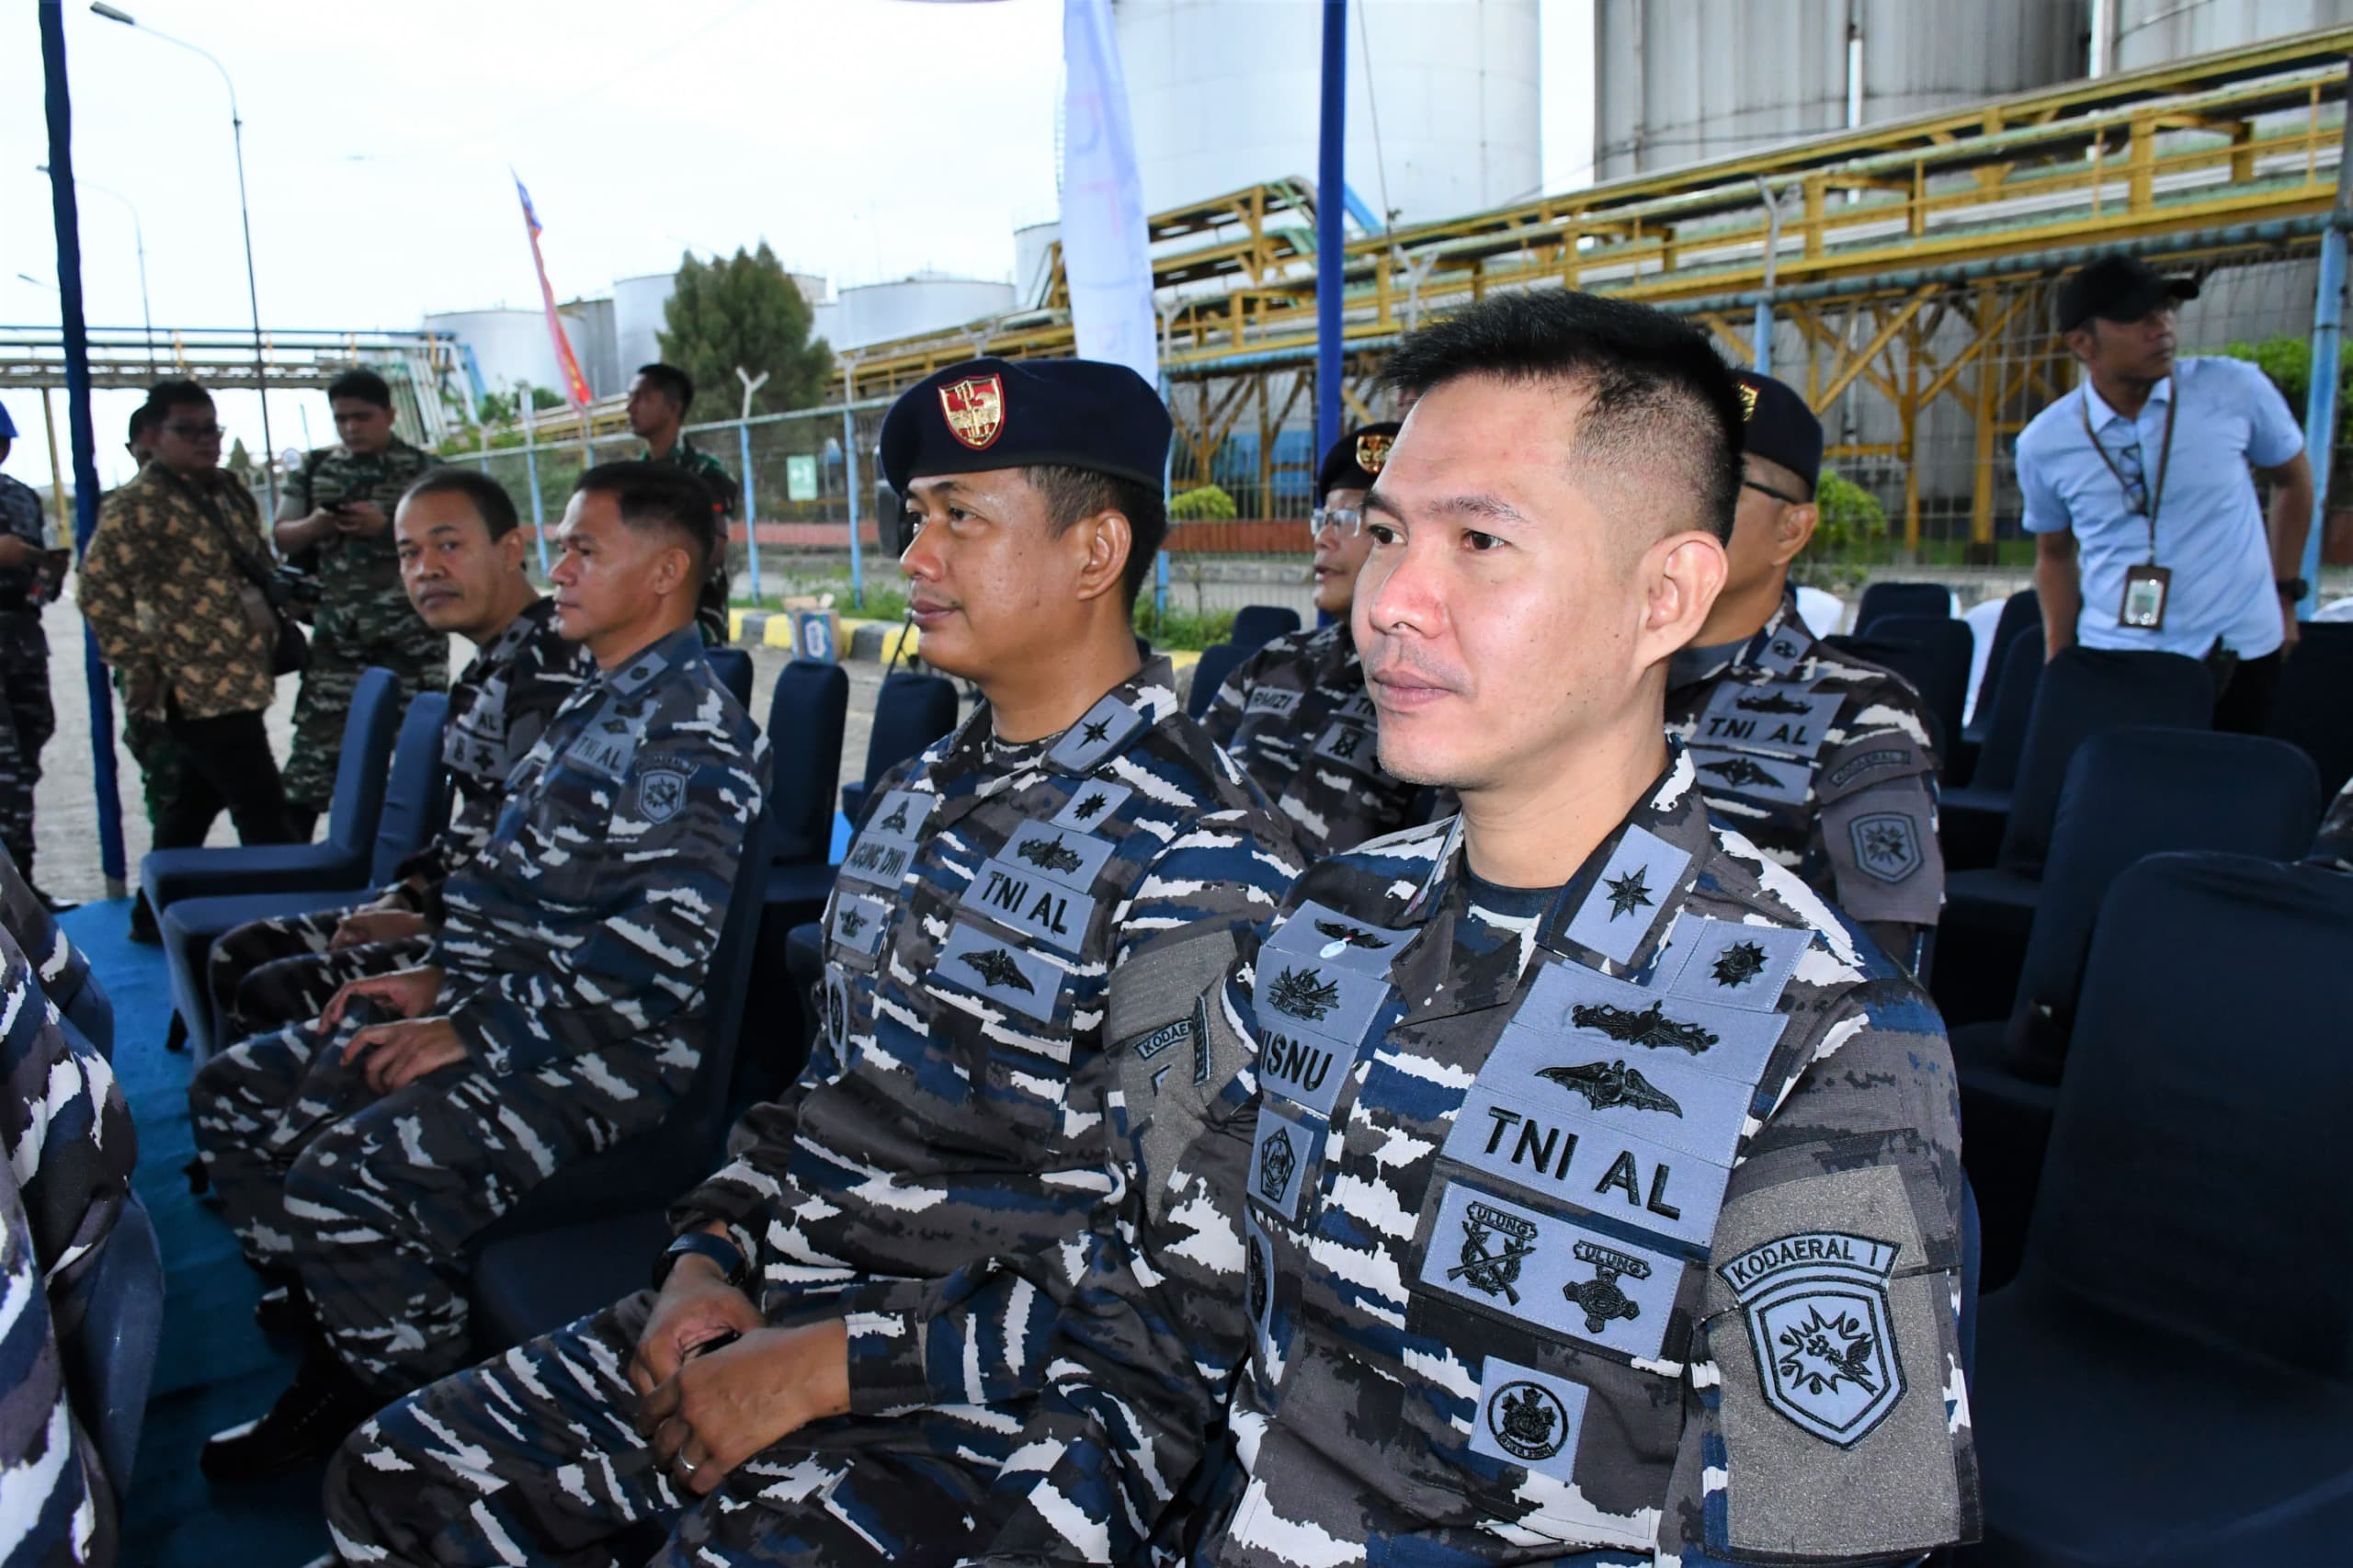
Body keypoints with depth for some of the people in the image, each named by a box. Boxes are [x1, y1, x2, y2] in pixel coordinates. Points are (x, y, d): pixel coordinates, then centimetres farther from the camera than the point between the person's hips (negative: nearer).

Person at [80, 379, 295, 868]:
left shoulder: (230, 492, 14)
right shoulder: (136, 506, -10)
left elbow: (260, 567, 26)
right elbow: (98, 593, -13)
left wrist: (273, 621, 15)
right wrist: (142, 668, -12)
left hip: (241, 681, 8)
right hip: (201, 690, -8)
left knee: (196, 804, 17)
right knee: (263, 810, -9)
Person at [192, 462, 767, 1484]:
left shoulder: (688, 731, -17)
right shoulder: (593, 709, 16)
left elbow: (656, 950, -25)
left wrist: (475, 1033, -19)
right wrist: (439, 978, 9)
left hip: (608, 1053, -10)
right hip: (498, 1014, 11)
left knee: (344, 1186, -24)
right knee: (241, 1101, 9)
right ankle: (340, 1368, 19)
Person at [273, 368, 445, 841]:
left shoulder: (424, 471, 0)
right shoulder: (316, 469, 12)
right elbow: (282, 538, 11)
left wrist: (385, 527, -21)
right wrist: (317, 524, -10)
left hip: (411, 631, -3)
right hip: (337, 630, 3)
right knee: (318, 734, 3)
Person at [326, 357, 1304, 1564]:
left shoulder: (1200, 852, -17)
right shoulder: (915, 799, 12)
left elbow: (1175, 1257, -20)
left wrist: (822, 1367, -18)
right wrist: (711, 1256, 1)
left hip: (1014, 1395, -7)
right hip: (774, 1315, 8)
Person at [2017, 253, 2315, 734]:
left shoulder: (2236, 389, -7)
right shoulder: (2043, 445, -4)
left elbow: (2292, 480, 10)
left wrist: (2285, 593, 11)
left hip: (2238, 658, 0)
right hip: (2112, 664, 0)